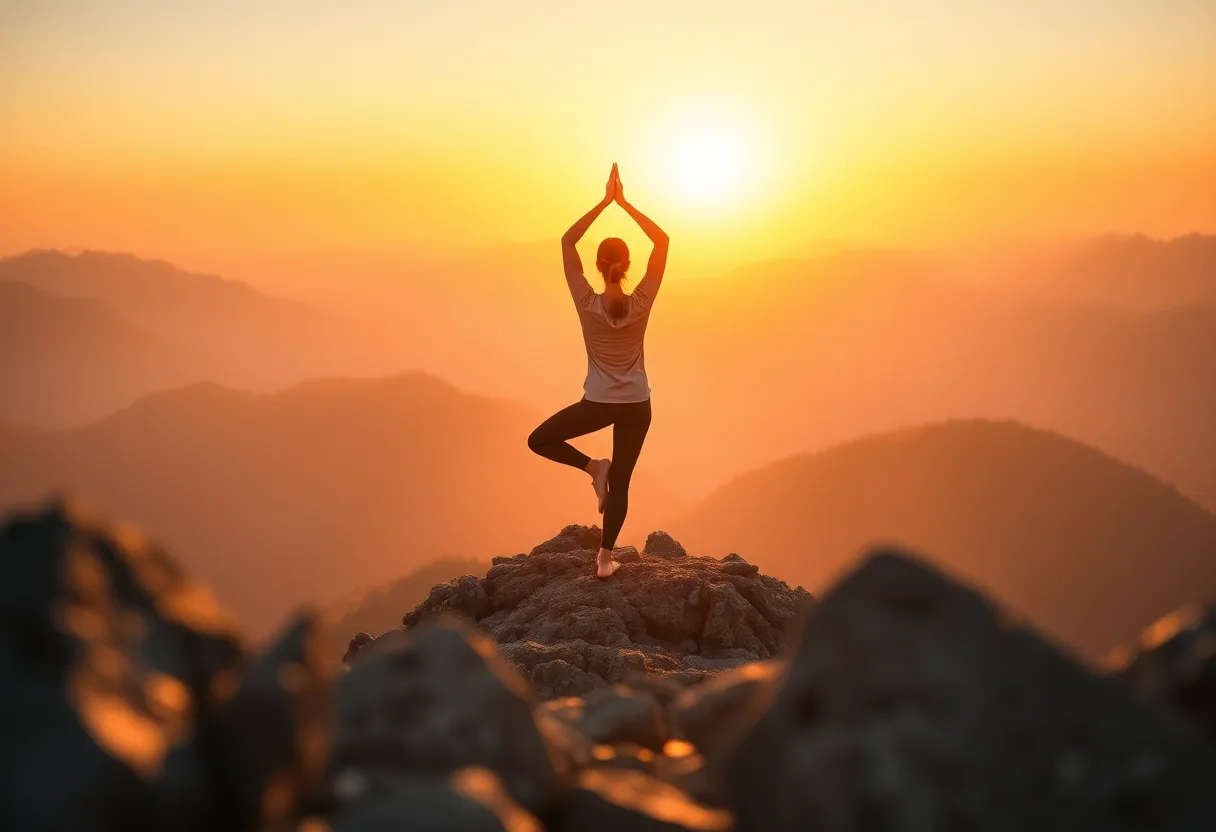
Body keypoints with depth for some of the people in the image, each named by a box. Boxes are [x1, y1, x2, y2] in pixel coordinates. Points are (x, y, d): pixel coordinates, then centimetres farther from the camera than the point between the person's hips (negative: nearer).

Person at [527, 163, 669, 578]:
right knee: (621, 482, 11)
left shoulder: (587, 305, -14)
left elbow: (567, 242, -9)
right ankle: (605, 557, 13)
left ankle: (593, 466, 1)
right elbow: (662, 241, -7)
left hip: (598, 403, -2)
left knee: (539, 441, 20)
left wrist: (605, 202, -11)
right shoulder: (642, 303, -12)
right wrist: (625, 203, -11)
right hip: (636, 405, 2)